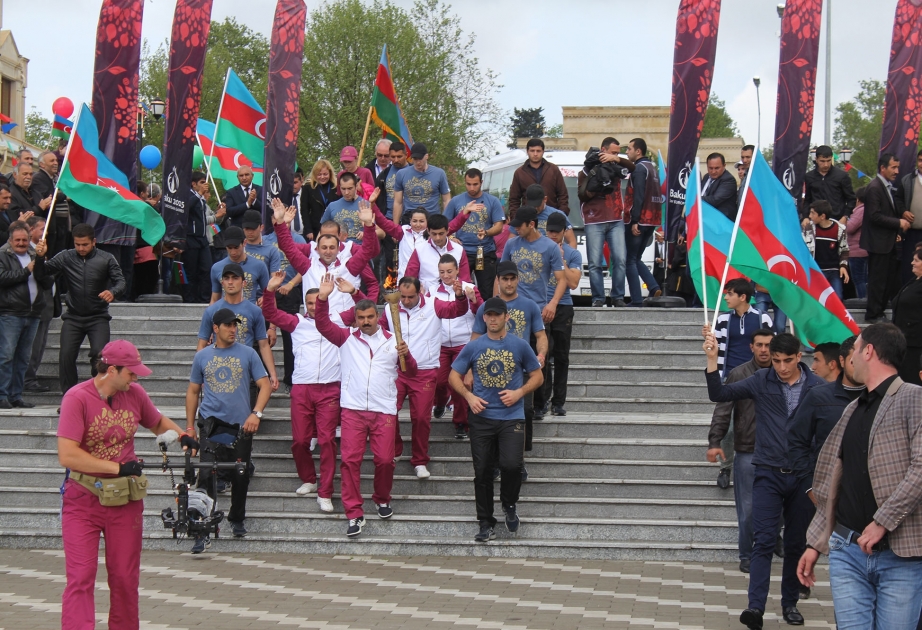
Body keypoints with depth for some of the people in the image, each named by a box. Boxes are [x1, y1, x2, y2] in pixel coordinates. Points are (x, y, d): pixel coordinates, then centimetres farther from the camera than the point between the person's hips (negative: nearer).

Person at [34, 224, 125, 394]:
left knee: (100, 355, -16)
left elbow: (120, 281, -8)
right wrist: (40, 257, -23)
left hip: (98, 318, -2)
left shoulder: (106, 259, -4)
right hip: (73, 318, 2)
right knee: (66, 356, -6)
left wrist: (113, 292, -31)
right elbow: (41, 274, -3)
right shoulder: (66, 257, -1)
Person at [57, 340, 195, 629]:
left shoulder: (134, 393, 2)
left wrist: (182, 436, 2)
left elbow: (158, 422, 22)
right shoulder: (77, 398, -14)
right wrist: (118, 468, -22)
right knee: (80, 578, -7)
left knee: (125, 579, 11)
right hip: (83, 499, -4)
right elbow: (67, 455, -22)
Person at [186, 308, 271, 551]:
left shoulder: (247, 353, 4)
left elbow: (265, 385, 2)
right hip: (211, 421, 0)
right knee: (206, 474, -13)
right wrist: (190, 426, 11)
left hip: (241, 423, 1)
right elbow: (193, 391, 15)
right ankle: (202, 532, -13)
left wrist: (256, 413, -12)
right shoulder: (202, 356, 8)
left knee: (241, 476, 8)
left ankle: (237, 519, 32)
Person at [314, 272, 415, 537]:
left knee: (385, 459, -2)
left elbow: (410, 372, 9)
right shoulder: (346, 338, 9)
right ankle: (354, 513, -2)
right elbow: (323, 324, -3)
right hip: (353, 409, 0)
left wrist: (405, 355, -11)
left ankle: (382, 500, 25)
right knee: (350, 459, -6)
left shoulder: (392, 341, 10)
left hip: (384, 411, 0)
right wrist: (323, 298, -15)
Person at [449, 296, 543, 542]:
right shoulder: (473, 347, 6)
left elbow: (537, 376, 9)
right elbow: (454, 376, 11)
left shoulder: (520, 346, 3)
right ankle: (486, 523, 15)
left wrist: (519, 393, -8)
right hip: (481, 417, 2)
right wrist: (469, 396, -6)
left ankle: (509, 504, 10)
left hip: (512, 416, -2)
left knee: (511, 464, -20)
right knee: (482, 471, 4)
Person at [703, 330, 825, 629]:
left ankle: (790, 603, 24)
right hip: (768, 474, 0)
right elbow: (719, 395, -4)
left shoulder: (816, 386, -5)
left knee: (796, 543, 11)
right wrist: (712, 360, -17)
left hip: (803, 477, 1)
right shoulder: (761, 382, -2)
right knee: (763, 541, -9)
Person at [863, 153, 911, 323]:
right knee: (878, 280, -1)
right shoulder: (874, 188, -16)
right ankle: (873, 315, 9)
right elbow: (875, 216, -22)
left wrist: (896, 232, 10)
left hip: (889, 242, 9)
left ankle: (879, 311, 18)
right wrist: (898, 223, -18)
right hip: (879, 243, -9)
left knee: (892, 281, 9)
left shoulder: (888, 187, 14)